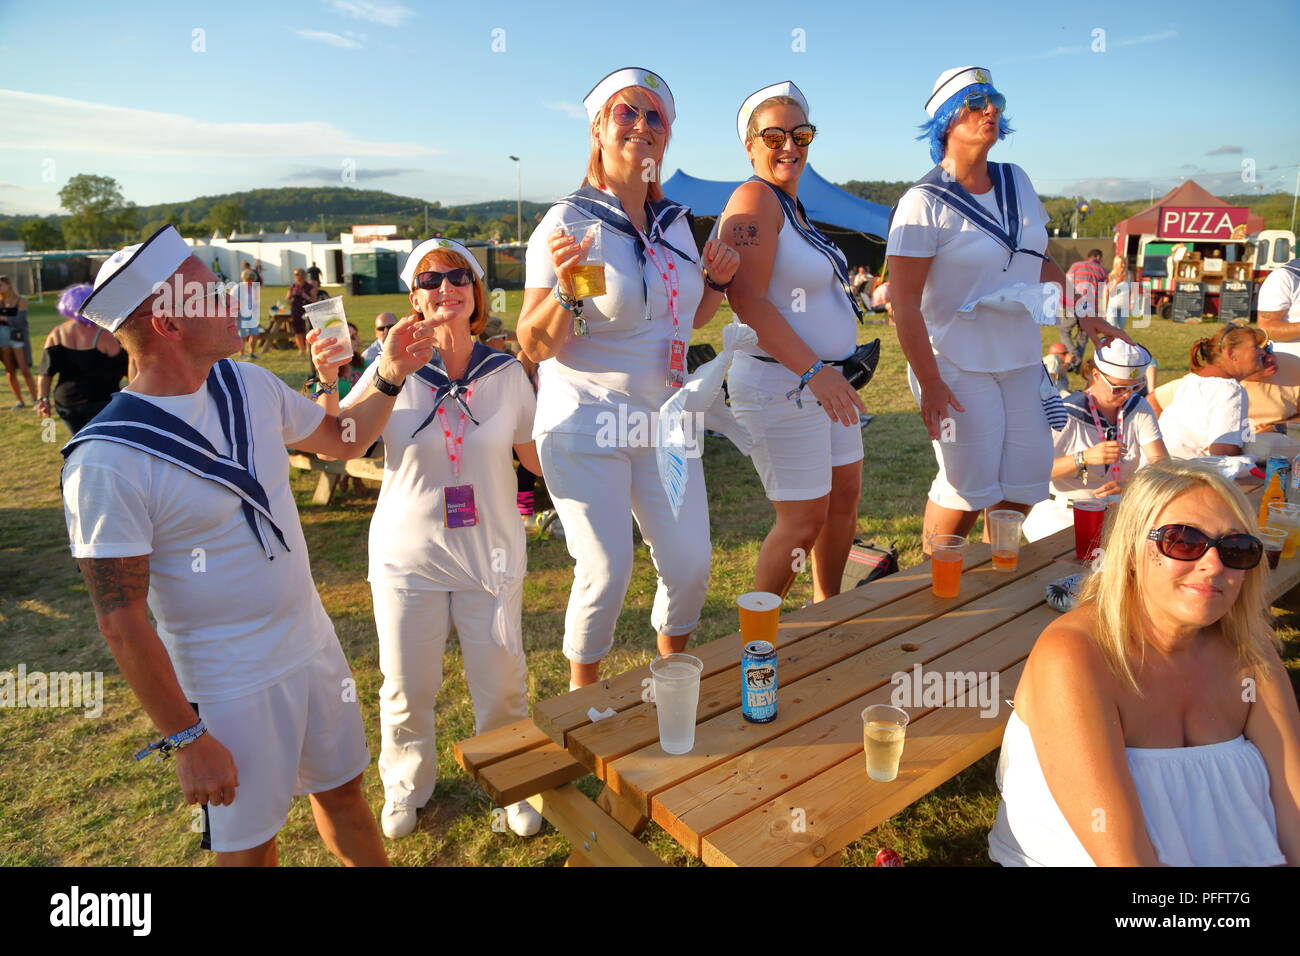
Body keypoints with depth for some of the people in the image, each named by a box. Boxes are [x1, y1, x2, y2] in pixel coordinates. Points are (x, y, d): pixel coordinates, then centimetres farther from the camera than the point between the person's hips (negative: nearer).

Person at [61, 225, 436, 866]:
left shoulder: (248, 385, -3)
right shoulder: (107, 460, -23)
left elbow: (341, 438, 13)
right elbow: (121, 621, -19)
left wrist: (389, 376, -3)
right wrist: (186, 741, -15)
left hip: (315, 645, 6)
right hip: (230, 689, -5)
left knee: (341, 791, 24)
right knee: (249, 844, 17)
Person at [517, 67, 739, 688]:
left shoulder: (675, 222, 8)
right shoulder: (568, 223, -10)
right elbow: (534, 346, -13)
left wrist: (716, 281, 3)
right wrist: (567, 288, -30)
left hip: (664, 421, 6)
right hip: (586, 426, -6)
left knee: (691, 564, 6)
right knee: (606, 573, -5)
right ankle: (583, 696, 24)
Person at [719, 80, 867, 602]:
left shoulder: (792, 203, 15)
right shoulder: (755, 198, -13)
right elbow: (747, 300, -24)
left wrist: (831, 371, 19)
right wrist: (813, 371, -28)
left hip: (824, 377, 10)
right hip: (780, 384, -10)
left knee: (845, 496, 17)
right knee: (803, 520, -3)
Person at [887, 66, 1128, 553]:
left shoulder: (1017, 182, 9)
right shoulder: (925, 202, -12)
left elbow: (1039, 261, 21)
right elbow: (904, 302, -17)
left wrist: (1085, 315, 15)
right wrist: (929, 383, -22)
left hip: (1022, 359, 7)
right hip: (959, 365, -7)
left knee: (1024, 482, 8)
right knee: (969, 486, -5)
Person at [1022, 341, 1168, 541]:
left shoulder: (1138, 407, 5)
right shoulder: (1068, 414, -12)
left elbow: (1161, 461, -4)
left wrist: (1130, 486, -25)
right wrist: (1083, 458, -30)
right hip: (1062, 514, -5)